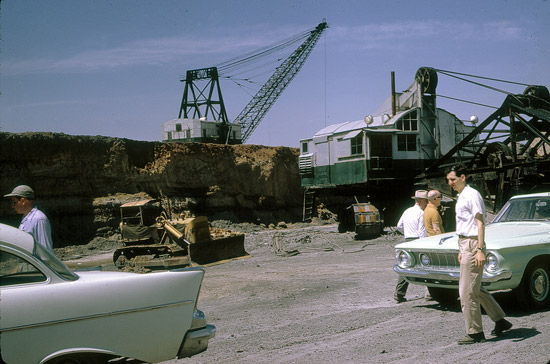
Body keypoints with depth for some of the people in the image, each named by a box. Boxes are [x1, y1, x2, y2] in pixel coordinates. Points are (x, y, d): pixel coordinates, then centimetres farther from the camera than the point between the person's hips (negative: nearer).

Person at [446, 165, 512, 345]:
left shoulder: (472, 195, -12)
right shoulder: (460, 197, 16)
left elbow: (480, 223, -17)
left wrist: (480, 250, -23)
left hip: (472, 245, -10)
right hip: (464, 244, 10)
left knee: (467, 291, -6)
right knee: (475, 289, 16)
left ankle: (475, 333, 3)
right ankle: (500, 320, 28)